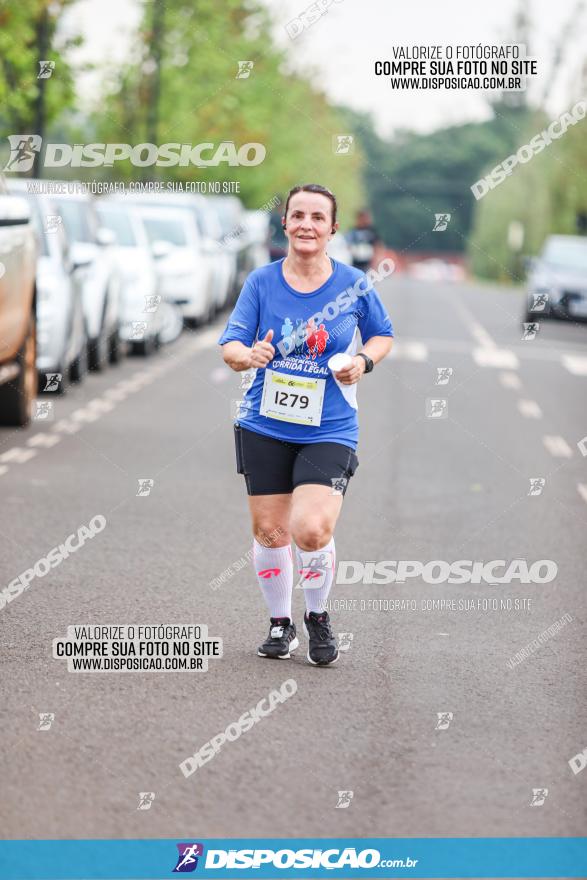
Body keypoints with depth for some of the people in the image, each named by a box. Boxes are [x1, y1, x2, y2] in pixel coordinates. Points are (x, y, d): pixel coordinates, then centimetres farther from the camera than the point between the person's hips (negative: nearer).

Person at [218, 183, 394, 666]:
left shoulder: (354, 283, -2)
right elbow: (230, 344, -2)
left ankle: (318, 617, 9)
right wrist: (248, 355, -24)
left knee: (311, 529, -18)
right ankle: (281, 624, 28)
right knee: (269, 531, 5)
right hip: (265, 427, 2)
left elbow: (382, 335, 13)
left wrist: (363, 361, -7)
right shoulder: (262, 281, -1)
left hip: (330, 431, -2)